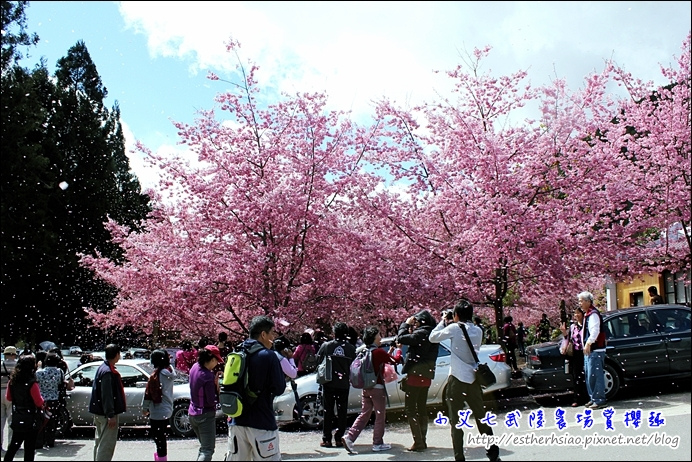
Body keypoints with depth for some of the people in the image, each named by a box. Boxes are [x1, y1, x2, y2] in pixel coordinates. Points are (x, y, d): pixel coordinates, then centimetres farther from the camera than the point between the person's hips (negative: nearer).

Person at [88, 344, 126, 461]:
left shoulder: (102, 368, 12)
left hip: (99, 412, 11)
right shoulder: (108, 372, -20)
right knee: (107, 443, -7)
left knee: (100, 441, 19)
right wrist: (111, 415, -24)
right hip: (107, 413, -11)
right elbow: (107, 396, -24)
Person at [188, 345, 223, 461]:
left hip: (192, 413, 8)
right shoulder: (207, 376, -24)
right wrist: (217, 384, -12)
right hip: (205, 415, -8)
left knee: (203, 446, 24)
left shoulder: (195, 367, -2)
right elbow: (212, 401, -22)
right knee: (208, 450, -3)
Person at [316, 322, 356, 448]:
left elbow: (318, 361, 4)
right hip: (344, 384, 1)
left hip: (329, 383, -1)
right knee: (342, 412, 9)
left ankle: (326, 439, 7)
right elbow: (354, 365, 5)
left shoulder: (326, 346, -5)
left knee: (328, 411, 7)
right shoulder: (351, 348, -3)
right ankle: (339, 439, 9)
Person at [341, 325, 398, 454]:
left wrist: (389, 354, 15)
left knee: (364, 415, 11)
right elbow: (395, 361, -10)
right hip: (377, 388, -7)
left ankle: (349, 437, -1)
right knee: (380, 416, 5)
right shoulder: (379, 352, -14)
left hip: (366, 388, 7)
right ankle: (378, 443, 11)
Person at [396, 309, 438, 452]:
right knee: (422, 408, 16)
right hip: (426, 375, 10)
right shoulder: (431, 334, 12)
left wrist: (406, 324, -7)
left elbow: (401, 338, -22)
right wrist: (411, 330, 4)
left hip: (416, 374, -9)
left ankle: (418, 442, -7)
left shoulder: (421, 333, -17)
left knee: (410, 409, -4)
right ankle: (422, 441, 21)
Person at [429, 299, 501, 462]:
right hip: (474, 379, 5)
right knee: (482, 418, 16)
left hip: (457, 380, -5)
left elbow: (433, 337, 0)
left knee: (456, 422, 2)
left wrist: (443, 323, 14)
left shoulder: (454, 328, -8)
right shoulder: (477, 331, 7)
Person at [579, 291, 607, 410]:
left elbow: (595, 331, -24)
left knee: (594, 375, -10)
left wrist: (588, 343, -27)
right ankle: (593, 398, 21)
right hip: (589, 350, 11)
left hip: (595, 350, -11)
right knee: (588, 375, 14)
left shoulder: (593, 314, -13)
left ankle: (599, 400, -6)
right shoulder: (587, 314, 18)